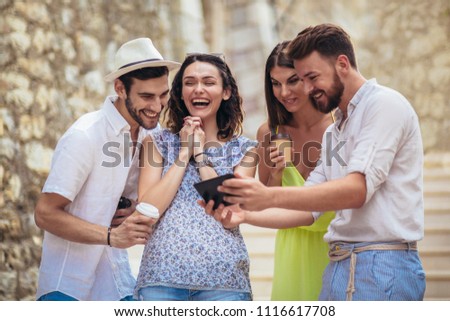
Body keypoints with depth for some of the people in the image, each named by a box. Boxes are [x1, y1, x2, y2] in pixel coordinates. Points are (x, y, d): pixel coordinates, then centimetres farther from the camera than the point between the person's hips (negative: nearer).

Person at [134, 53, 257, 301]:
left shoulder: (243, 149, 8)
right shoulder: (159, 142, 8)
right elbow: (147, 210, -4)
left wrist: (200, 153, -4)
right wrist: (184, 152, -3)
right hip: (162, 273, 0)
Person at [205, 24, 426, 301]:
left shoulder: (384, 104, -7)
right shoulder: (334, 133, 21)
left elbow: (358, 189, -20)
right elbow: (309, 210, 17)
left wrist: (270, 197, -26)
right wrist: (245, 215, 2)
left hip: (380, 268, -8)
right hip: (340, 266, 8)